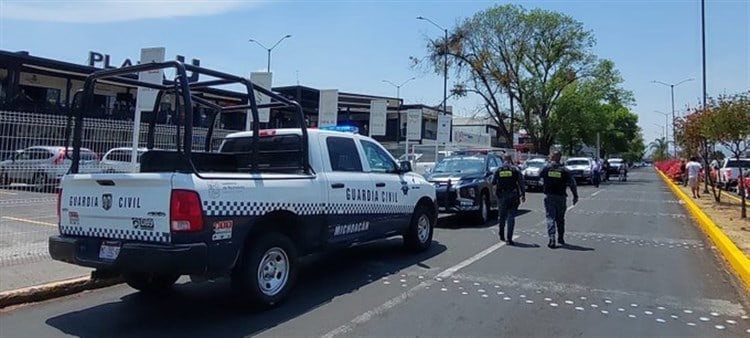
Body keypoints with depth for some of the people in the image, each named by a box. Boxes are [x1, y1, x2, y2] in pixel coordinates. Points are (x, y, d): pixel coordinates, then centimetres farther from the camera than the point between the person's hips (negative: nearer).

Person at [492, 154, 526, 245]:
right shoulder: (515, 170, -3)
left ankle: (501, 235, 25)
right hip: (513, 196, -2)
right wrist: (523, 195, 5)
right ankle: (509, 238, -5)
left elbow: (493, 182, 8)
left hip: (501, 196, 2)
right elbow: (522, 183, -4)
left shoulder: (498, 170, 1)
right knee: (511, 217, 0)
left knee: (501, 216, 17)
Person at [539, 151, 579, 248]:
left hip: (549, 196, -1)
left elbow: (539, 176, 15)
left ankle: (552, 239, -14)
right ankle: (561, 238, 26)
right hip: (561, 197, 1)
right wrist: (575, 196, 6)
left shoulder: (546, 168, -5)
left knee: (550, 218, -1)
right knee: (560, 218, 15)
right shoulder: (564, 170, -3)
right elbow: (572, 184, -2)